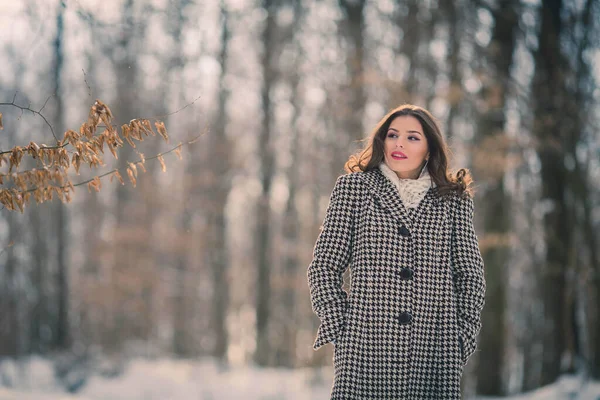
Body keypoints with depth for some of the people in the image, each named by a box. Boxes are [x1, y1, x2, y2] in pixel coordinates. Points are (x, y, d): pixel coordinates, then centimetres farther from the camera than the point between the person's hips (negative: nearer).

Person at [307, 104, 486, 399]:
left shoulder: (453, 199, 13)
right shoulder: (353, 188, 9)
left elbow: (471, 276, 14)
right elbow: (323, 268, 7)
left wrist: (462, 337, 4)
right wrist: (341, 328, -2)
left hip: (434, 354, 1)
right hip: (366, 351, -1)